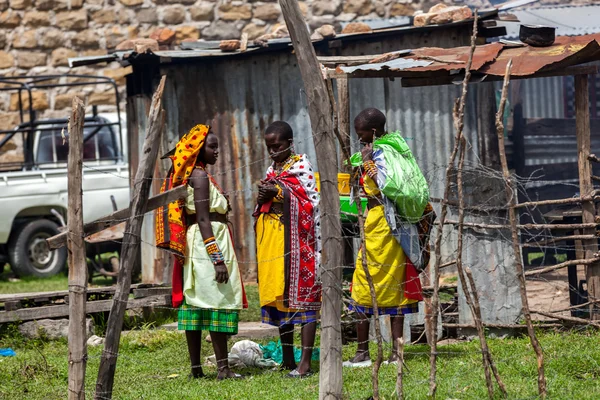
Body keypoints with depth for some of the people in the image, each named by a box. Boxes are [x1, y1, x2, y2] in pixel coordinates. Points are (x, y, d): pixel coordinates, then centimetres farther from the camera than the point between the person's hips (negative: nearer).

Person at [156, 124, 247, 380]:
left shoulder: (189, 175, 17)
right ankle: (223, 368, -12)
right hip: (209, 242, -10)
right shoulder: (200, 176, -12)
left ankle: (196, 368, 7)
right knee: (217, 301, -9)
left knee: (196, 303, 7)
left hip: (193, 244, 10)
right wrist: (217, 258, -23)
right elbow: (203, 219, -19)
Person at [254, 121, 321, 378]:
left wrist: (279, 191, -14)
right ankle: (287, 360, 14)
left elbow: (312, 202, -11)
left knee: (301, 296, -9)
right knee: (277, 296, 8)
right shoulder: (272, 170, 18)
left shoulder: (301, 166, -3)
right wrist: (263, 197, 2)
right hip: (271, 237, 8)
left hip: (295, 238, -8)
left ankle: (305, 363, -13)